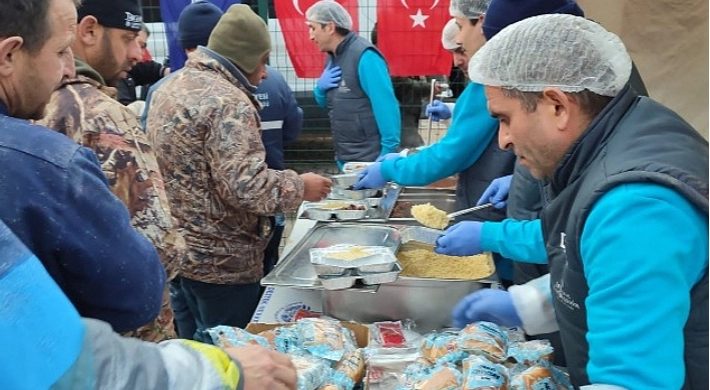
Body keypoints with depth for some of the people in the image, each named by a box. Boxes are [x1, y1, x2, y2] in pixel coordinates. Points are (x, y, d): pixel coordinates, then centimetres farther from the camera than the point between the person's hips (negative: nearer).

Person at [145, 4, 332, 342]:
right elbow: (247, 187, -29)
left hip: (176, 247, 9)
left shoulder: (169, 87, 9)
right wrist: (301, 186, -13)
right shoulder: (226, 101, -21)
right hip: (219, 260, -9)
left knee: (205, 339, 25)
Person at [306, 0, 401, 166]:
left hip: (370, 160, -8)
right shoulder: (334, 57, 10)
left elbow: (387, 107, -21)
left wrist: (388, 152, -22)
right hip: (345, 159, 8)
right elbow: (327, 103, 20)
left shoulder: (364, 56, -16)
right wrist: (320, 88, -1)